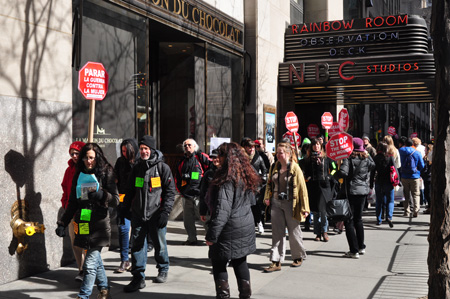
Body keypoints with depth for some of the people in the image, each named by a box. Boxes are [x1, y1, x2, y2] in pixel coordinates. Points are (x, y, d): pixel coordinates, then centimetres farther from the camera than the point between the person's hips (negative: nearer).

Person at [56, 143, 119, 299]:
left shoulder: (106, 173, -2)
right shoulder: (79, 175, 11)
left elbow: (116, 200, -5)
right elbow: (72, 203, 16)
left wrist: (101, 195, -23)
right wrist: (62, 223, 11)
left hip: (99, 226, -5)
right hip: (83, 225, 5)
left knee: (90, 264, -9)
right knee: (96, 260, 16)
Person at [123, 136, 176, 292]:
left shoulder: (162, 167, -3)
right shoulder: (137, 168, 11)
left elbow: (170, 191, -4)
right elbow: (130, 190, 21)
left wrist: (165, 212, -12)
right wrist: (125, 208, 14)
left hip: (156, 214, -4)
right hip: (138, 214, 4)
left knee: (159, 244, 8)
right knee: (137, 245, 1)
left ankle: (163, 270, 32)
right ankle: (138, 278, 7)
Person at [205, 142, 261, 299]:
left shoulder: (226, 179, -20)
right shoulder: (247, 176, 5)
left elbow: (222, 210, -23)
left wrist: (212, 235, -19)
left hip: (229, 230, -8)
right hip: (246, 227, 8)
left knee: (219, 263, 7)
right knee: (240, 262, 19)